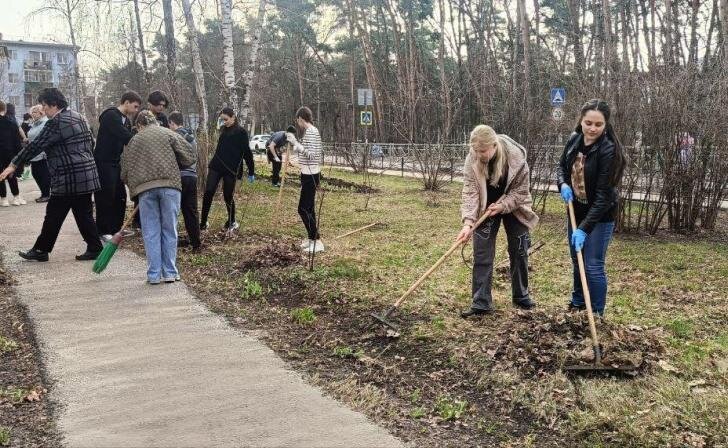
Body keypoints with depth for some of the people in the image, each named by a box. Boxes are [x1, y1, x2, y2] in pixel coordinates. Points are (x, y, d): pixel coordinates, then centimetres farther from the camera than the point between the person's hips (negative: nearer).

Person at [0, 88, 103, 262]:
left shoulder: (56, 123, -14)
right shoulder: (77, 117, 13)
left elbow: (36, 146, -14)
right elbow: (90, 142, 20)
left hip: (68, 180, -8)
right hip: (87, 176, 8)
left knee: (54, 215, 2)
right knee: (84, 213, 11)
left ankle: (41, 250, 12)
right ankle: (94, 248, 10)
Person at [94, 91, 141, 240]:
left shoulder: (126, 120, 13)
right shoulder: (111, 115, -15)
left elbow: (128, 140, 11)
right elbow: (126, 138, -25)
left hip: (116, 163, 9)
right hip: (103, 163, -9)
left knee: (120, 196, 10)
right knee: (105, 197, -3)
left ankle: (116, 228, 22)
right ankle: (103, 231, 6)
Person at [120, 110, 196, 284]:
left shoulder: (133, 141, 20)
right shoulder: (169, 134, 14)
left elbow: (125, 173, 19)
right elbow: (190, 157, 7)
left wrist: (134, 187, 35)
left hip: (144, 188, 1)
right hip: (170, 185, -1)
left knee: (151, 232, 7)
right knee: (169, 230, 7)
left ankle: (154, 274, 7)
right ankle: (170, 273, 10)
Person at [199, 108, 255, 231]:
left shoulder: (241, 132, -4)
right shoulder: (223, 130, 13)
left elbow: (247, 152, -5)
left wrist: (251, 172, -5)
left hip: (231, 169, -5)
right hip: (216, 166, 5)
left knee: (228, 196, 2)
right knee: (208, 192, -9)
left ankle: (232, 222, 23)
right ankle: (203, 222, -3)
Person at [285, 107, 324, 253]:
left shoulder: (311, 132, -17)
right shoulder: (309, 131, 14)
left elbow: (311, 154, -26)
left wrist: (295, 143, -26)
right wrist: (294, 143, 25)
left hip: (310, 175, -10)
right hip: (309, 174, 10)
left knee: (304, 209, -8)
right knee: (308, 208, 16)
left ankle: (317, 241, -6)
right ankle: (311, 238, 25)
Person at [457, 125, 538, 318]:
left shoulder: (516, 157, -27)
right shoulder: (472, 160, -24)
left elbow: (521, 191, -16)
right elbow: (470, 193, -27)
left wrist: (502, 206, -29)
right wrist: (468, 223, -39)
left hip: (513, 208, 0)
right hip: (485, 210, 0)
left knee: (519, 253, 11)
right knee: (482, 256, -4)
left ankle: (521, 296, 29)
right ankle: (481, 303, 1)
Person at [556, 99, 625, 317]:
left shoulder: (608, 150, -25)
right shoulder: (574, 140, -6)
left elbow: (603, 194, -26)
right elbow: (561, 166, 11)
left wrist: (584, 228, -31)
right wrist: (563, 184, -13)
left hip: (600, 215, -6)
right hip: (576, 211, 6)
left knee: (593, 266, -5)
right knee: (577, 262, 18)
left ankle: (596, 315, 11)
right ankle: (577, 304, 37)